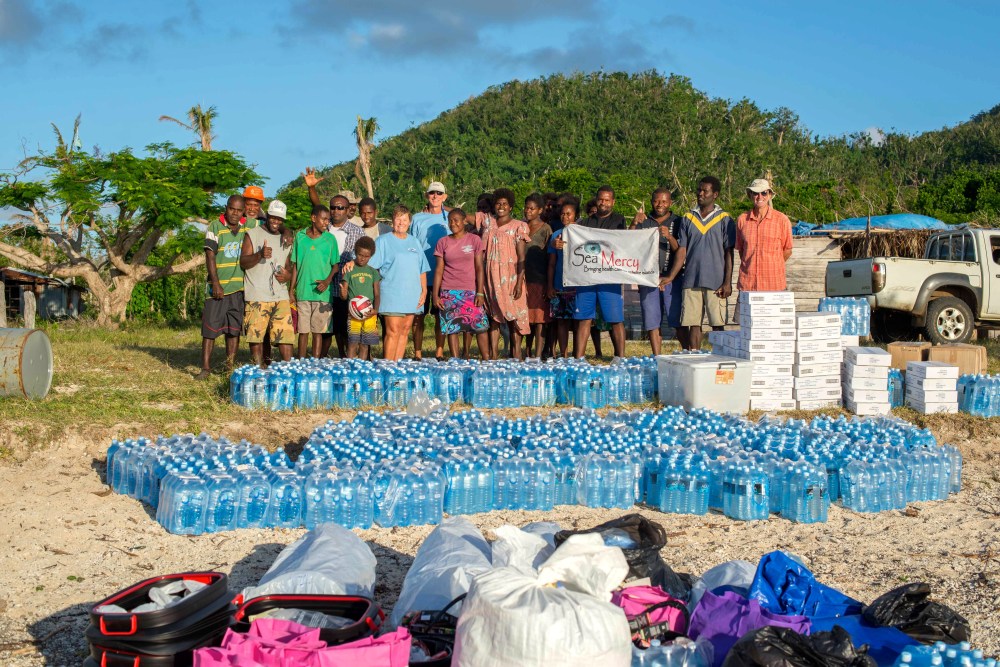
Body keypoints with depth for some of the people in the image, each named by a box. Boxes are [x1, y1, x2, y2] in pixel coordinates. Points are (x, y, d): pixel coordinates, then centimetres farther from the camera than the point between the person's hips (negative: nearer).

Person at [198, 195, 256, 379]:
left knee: (234, 329, 6)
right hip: (218, 287, -3)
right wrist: (215, 284, -14)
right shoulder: (215, 227, -1)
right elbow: (210, 256, -7)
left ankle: (230, 367, 12)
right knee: (210, 329, -2)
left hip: (239, 288, 3)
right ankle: (205, 368, 2)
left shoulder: (249, 226, 7)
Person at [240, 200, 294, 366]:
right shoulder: (252, 234, 4)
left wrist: (288, 275, 2)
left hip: (281, 296, 4)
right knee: (256, 335, -4)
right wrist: (260, 255, -22)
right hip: (257, 296, -4)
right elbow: (243, 262, -3)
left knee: (285, 334, -4)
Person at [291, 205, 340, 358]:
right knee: (303, 331, 5)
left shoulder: (330, 239, 2)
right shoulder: (300, 236, 5)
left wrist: (328, 280, -12)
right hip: (302, 292, 1)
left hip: (322, 293, -1)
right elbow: (295, 265, 10)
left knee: (318, 331, 3)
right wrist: (292, 290, 7)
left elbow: (335, 265, 6)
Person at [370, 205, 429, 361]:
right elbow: (369, 265, -1)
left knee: (405, 331, 5)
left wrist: (424, 290, 10)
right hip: (392, 294, -5)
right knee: (393, 331, -11)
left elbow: (422, 270, 17)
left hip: (412, 295, 5)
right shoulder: (383, 241, 3)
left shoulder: (415, 242, 16)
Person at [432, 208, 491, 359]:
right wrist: (435, 295, -1)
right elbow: (439, 270, 6)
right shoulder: (443, 243, 7)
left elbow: (479, 268, 1)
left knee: (480, 327, -4)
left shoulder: (474, 240, 3)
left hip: (471, 291, -1)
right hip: (449, 293, 1)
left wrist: (480, 293, -6)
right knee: (451, 328, 0)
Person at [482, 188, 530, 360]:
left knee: (514, 317, -3)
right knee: (494, 317, 2)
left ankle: (516, 357, -1)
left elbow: (521, 257, -4)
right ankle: (493, 356, 3)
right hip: (492, 278, 3)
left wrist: (519, 282, -12)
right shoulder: (489, 227, 12)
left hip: (510, 277, -3)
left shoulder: (518, 226, 1)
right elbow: (482, 254, 12)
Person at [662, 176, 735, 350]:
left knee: (718, 325, 0)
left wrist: (727, 282, -6)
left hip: (716, 282, -2)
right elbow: (681, 251, 10)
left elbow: (729, 253, 2)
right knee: (693, 324, 3)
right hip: (691, 281, 2)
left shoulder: (724, 220, 4)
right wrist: (671, 277, 0)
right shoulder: (688, 218, 11)